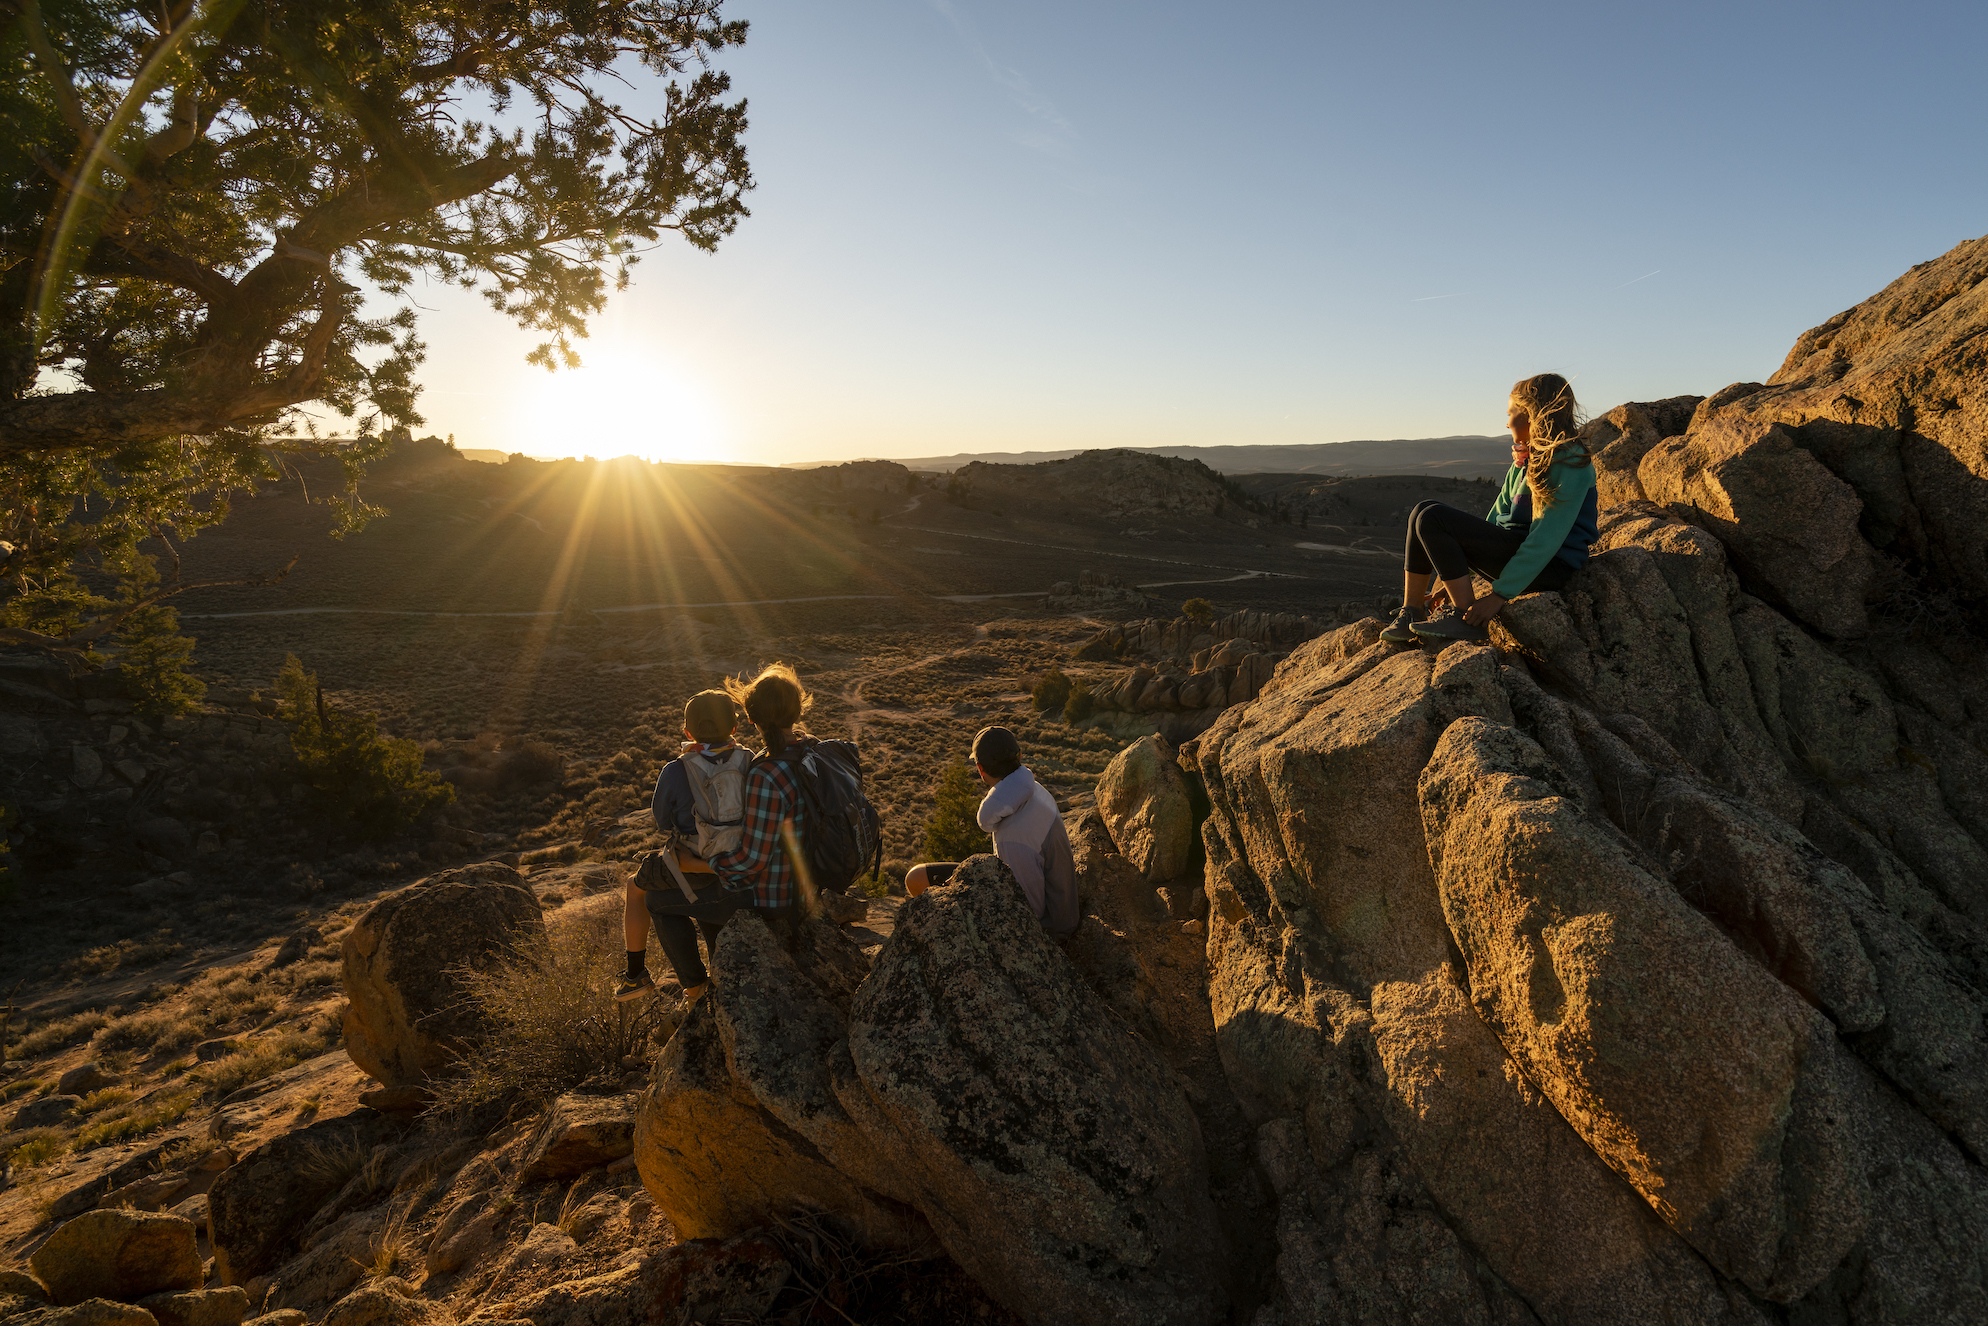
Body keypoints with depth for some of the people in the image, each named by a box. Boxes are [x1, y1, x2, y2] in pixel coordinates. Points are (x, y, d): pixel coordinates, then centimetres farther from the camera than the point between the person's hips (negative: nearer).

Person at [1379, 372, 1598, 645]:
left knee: (1433, 519, -21)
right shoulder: (1523, 461, 18)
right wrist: (1454, 578, 9)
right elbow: (1497, 518, 16)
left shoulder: (1570, 463, -11)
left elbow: (1547, 537, -19)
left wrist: (1500, 595, -23)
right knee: (1421, 512, 0)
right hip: (1512, 549, 9)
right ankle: (1411, 613, -5)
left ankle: (1466, 618, -19)